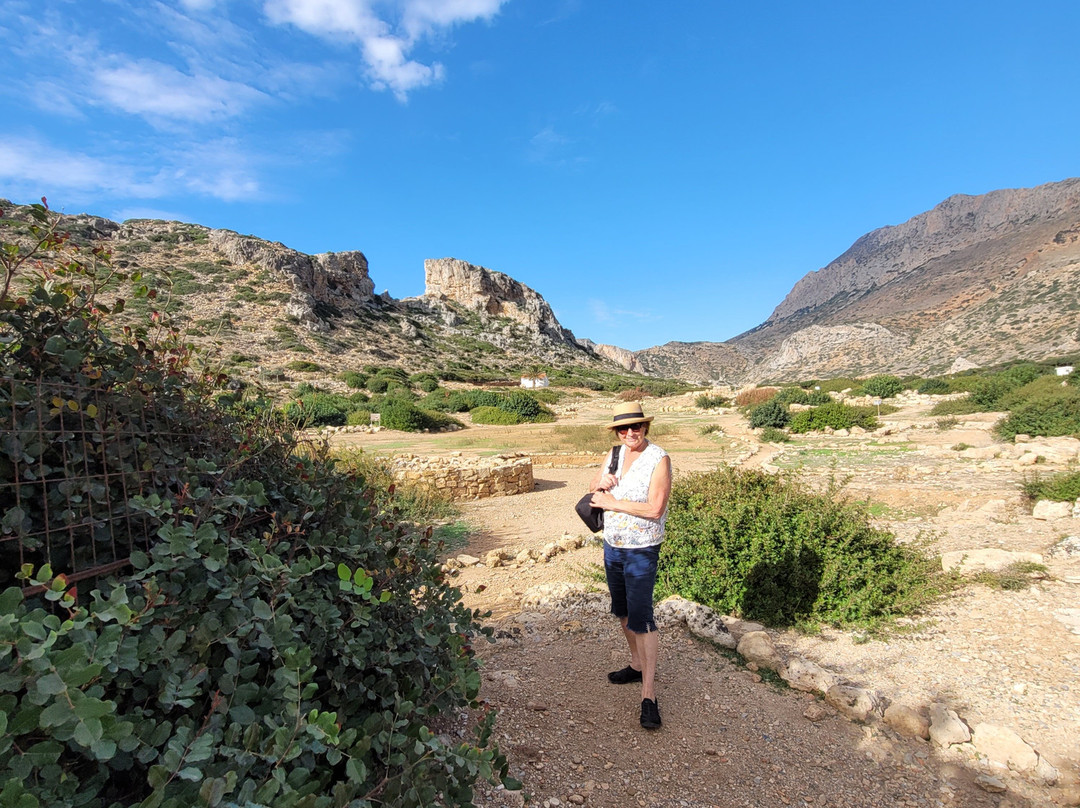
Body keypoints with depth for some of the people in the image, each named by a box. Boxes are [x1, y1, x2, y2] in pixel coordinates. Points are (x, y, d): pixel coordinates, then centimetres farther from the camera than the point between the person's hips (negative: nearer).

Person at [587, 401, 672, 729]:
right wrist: (601, 483, -11)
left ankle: (649, 695, 4)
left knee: (641, 618, -6)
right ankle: (637, 665, 39)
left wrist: (613, 502, -18)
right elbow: (593, 488, 13)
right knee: (623, 612, 20)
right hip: (612, 545, 7)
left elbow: (655, 509, -24)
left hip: (641, 551, -7)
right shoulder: (616, 453, 3)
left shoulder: (658, 459, -17)